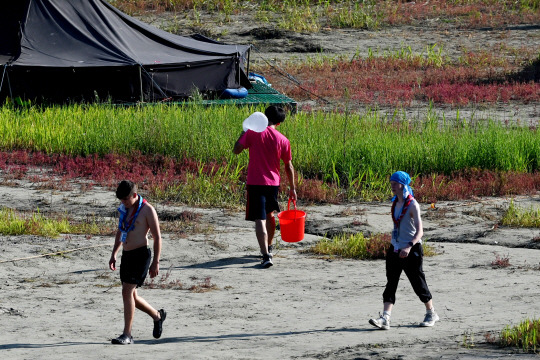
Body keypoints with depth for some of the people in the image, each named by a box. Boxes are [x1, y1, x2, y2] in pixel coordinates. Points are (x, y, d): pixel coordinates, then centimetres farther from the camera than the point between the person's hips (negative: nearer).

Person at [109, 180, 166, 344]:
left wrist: (156, 262, -12)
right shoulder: (125, 208, 11)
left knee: (127, 292, -15)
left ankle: (127, 335, -12)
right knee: (130, 295, 11)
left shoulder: (147, 210, -12)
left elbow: (157, 237, -10)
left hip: (140, 254, -8)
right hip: (126, 255, 8)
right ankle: (157, 316, 34)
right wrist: (114, 254, 20)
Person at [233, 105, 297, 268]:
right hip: (273, 182, 4)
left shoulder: (253, 133, -8)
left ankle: (266, 255, -21)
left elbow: (236, 150, -4)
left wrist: (244, 133, 11)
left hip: (255, 182, -3)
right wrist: (292, 188, 15)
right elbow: (289, 166, 5)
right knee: (269, 215, 26)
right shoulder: (283, 140, 0)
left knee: (260, 220, -8)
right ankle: (269, 248, 42)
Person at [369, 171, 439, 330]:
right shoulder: (395, 203, 8)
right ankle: (385, 318, -13)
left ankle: (431, 313, 23)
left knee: (418, 282, 3)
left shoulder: (412, 205, -14)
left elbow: (419, 231, -22)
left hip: (412, 250, -7)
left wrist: (409, 247, -37)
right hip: (395, 248, 7)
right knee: (391, 282, -4)